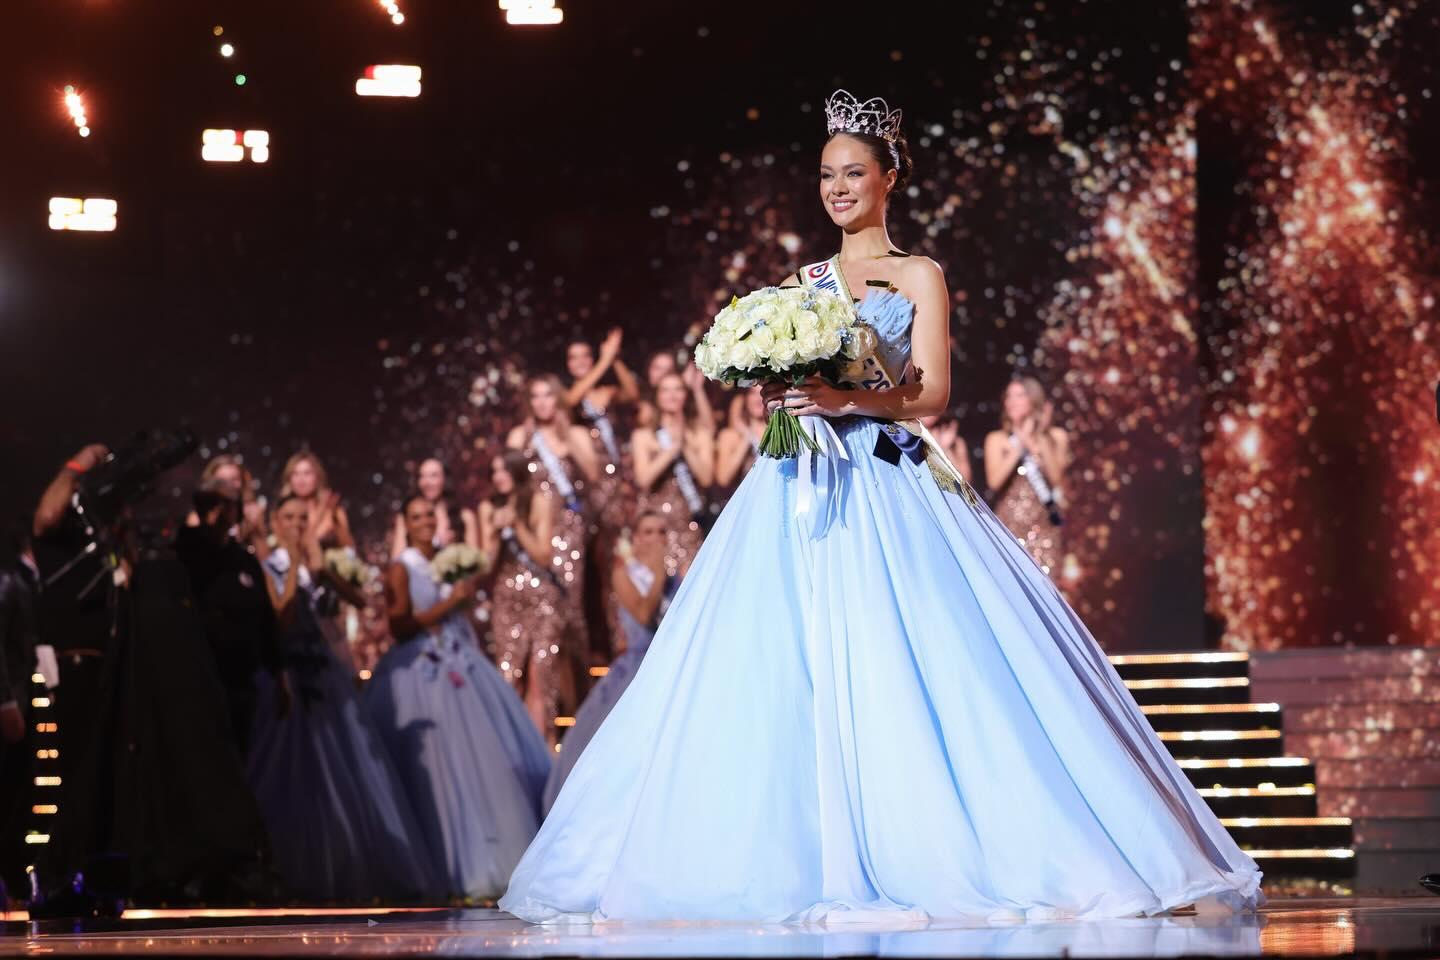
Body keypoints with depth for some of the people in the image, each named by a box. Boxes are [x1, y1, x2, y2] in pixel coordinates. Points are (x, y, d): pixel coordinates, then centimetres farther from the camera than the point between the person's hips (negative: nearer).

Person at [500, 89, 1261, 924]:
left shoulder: (919, 278, 6)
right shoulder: (802, 284, 18)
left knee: (899, 679, -11)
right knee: (792, 678, -5)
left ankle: (930, 859, -6)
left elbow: (932, 393, -5)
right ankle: (814, 863, -3)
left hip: (890, 497, -4)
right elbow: (776, 381, 17)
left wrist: (845, 398, -19)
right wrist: (776, 395, -7)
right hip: (804, 492, 4)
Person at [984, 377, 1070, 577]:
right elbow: (994, 481, -4)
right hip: (1009, 524, 0)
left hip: (1043, 525, 0)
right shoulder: (997, 439, 9)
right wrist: (1020, 446, -6)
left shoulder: (1056, 437, 9)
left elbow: (1057, 478, -2)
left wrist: (1040, 442, -6)